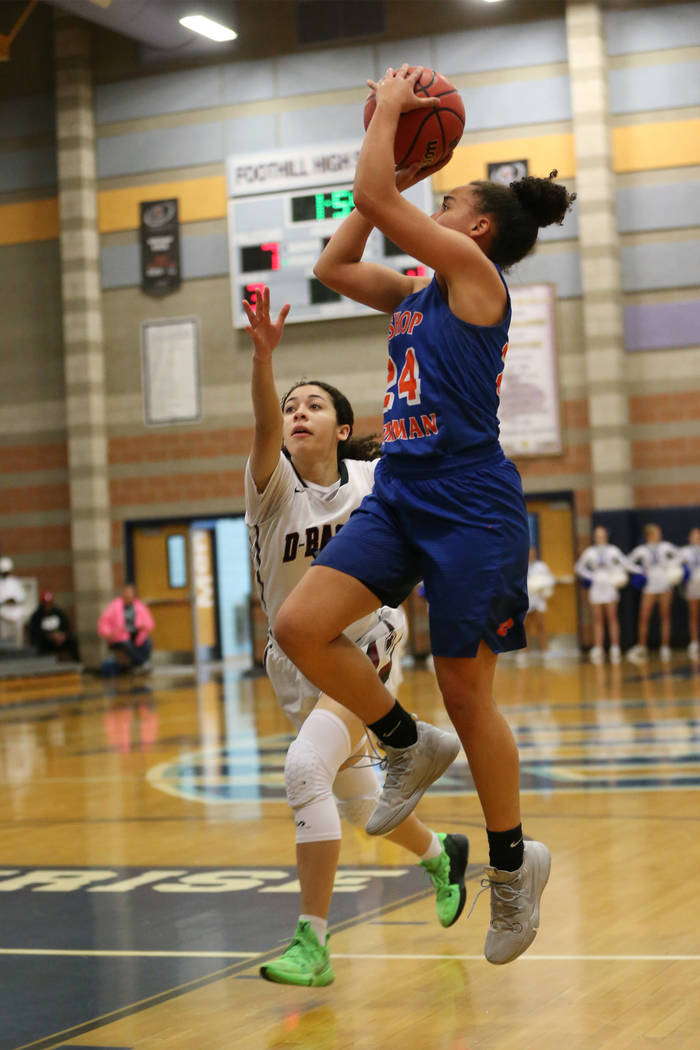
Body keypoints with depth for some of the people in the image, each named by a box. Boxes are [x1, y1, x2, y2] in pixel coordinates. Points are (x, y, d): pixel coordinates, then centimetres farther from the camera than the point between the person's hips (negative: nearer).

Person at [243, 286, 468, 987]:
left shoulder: (371, 479, -8)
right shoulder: (272, 482, -11)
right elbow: (264, 427, -31)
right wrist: (263, 355, -50)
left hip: (364, 646, -3)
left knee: (306, 767, -27)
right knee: (355, 794, 20)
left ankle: (312, 942, -23)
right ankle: (439, 854, 52)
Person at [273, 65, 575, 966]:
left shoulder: (474, 272, -6)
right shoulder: (416, 293, 17)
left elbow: (374, 197, -14)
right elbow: (333, 264, 22)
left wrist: (389, 106, 1)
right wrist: (385, 126, 20)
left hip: (470, 506, -8)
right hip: (399, 496, 8)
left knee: (465, 691, 1)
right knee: (300, 627, -10)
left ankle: (514, 862, 19)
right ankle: (406, 745, 12)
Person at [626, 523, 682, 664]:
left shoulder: (665, 546, 5)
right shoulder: (642, 550, 1)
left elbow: (678, 554, 16)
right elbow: (628, 561, 5)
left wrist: (672, 565, 1)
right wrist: (640, 571, -5)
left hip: (665, 585, 1)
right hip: (649, 586, -1)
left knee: (665, 617, 1)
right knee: (644, 617, -5)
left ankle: (665, 647, 4)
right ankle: (641, 647, 1)